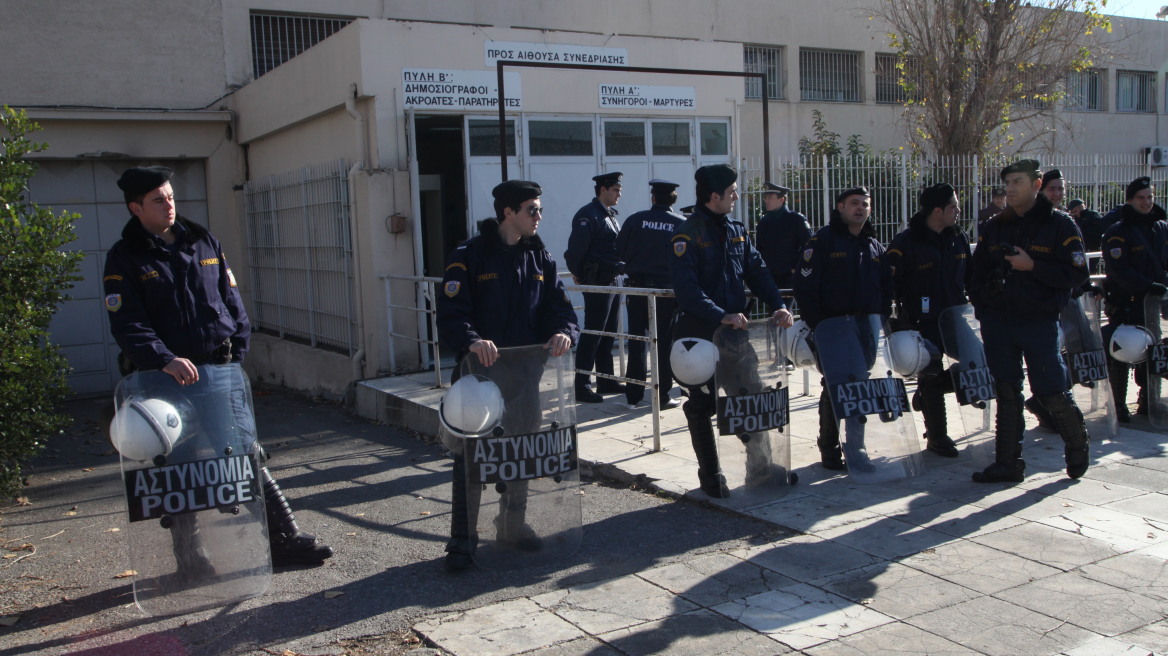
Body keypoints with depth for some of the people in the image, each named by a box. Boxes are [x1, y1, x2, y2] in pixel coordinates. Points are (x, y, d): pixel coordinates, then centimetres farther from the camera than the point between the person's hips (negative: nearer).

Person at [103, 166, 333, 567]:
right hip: (168, 380, -3)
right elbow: (127, 324, -13)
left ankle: (284, 538, 11)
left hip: (220, 370, 4)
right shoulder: (125, 259, -2)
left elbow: (232, 301, 13)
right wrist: (164, 360, -28)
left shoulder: (204, 243, 11)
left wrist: (237, 356, 2)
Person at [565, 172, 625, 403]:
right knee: (592, 334, -6)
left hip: (611, 281, 9)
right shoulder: (588, 215, -13)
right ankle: (582, 386, -2)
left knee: (608, 334, 14)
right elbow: (575, 249, -18)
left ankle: (606, 381, 22)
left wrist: (621, 267, 13)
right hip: (596, 282, -9)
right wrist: (578, 274, -8)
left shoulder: (610, 215, 16)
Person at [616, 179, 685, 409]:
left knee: (636, 342, 10)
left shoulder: (635, 220, -4)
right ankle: (663, 396, 9)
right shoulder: (682, 225, -5)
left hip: (637, 288, 1)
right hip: (667, 289, -1)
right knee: (664, 343, 7)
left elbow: (620, 252, -1)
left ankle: (633, 394, 15)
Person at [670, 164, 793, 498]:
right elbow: (687, 289, -20)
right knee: (703, 406, 2)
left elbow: (757, 272, 8)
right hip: (700, 333, -6)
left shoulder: (736, 231, 11)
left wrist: (778, 305, -7)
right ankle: (710, 477, 14)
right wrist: (721, 316, -29)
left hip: (736, 330, 6)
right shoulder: (687, 235, -10)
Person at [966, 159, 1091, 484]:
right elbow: (975, 271, 17)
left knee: (1050, 390, -1)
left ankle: (1078, 445, 27)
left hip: (1040, 323, -4)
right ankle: (1007, 463, 14)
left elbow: (1077, 273, -11)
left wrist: (1032, 266, -19)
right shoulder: (995, 226, 10)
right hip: (998, 322, 4)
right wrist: (982, 304, 6)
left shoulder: (1059, 224, -3)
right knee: (1006, 393, 7)